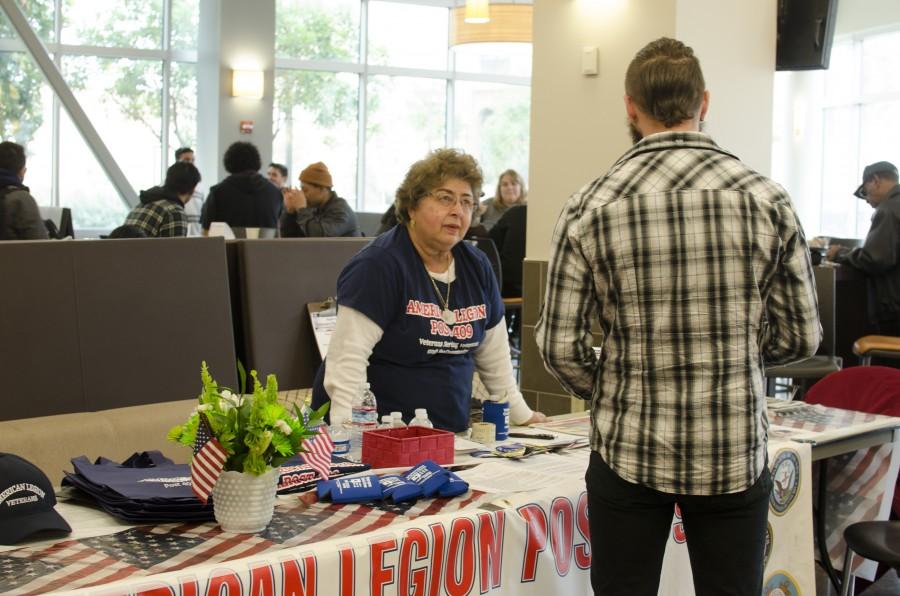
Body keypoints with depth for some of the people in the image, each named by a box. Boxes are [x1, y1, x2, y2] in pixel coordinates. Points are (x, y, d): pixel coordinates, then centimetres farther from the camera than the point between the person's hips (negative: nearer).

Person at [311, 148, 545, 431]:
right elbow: (348, 355, -19)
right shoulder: (379, 264, -13)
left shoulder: (476, 266, 8)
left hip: (451, 432, 6)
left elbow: (493, 353, 17)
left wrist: (521, 415, 18)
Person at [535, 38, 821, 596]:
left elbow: (560, 345, -7)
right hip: (737, 452, 1)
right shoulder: (768, 199, -5)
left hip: (629, 451, 0)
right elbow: (801, 338, 0)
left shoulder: (591, 207, -7)